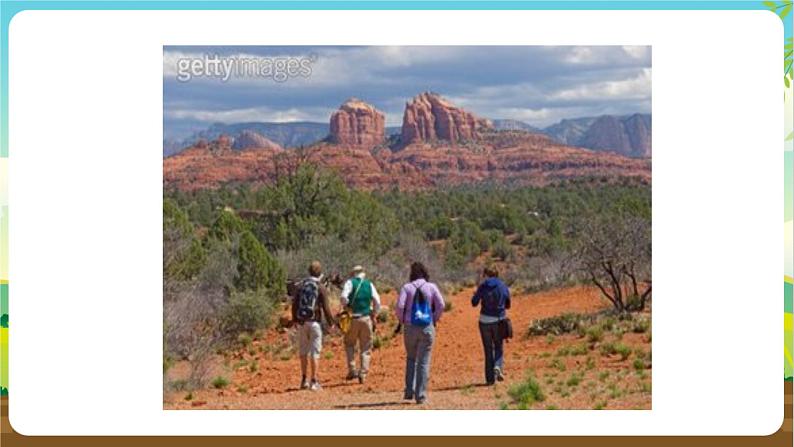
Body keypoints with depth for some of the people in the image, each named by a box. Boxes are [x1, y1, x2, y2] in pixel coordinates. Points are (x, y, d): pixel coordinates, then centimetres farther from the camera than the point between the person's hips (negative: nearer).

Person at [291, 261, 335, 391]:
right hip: (315, 322, -4)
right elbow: (325, 308, -8)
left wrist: (294, 320, 19)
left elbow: (294, 304, 7)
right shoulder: (321, 288, -7)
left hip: (301, 322, 4)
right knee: (315, 352, 0)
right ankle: (314, 381, -2)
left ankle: (304, 380, 17)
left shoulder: (300, 286, 4)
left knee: (303, 351, 14)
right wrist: (331, 323, 3)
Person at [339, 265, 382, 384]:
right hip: (366, 318, 2)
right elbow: (377, 302, 2)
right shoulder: (369, 284, 9)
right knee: (366, 348, 9)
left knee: (349, 344, 16)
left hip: (352, 318, -2)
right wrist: (373, 315, 14)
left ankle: (352, 370, 6)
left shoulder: (350, 283, 2)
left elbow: (343, 298, -14)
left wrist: (345, 307, 4)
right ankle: (363, 373, 1)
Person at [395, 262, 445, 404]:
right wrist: (435, 320, 6)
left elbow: (399, 306, -12)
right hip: (427, 328, 0)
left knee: (411, 359, 18)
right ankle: (421, 395, 1)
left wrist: (402, 320, 4)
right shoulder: (432, 287, 2)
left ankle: (409, 391, 12)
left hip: (410, 327, 0)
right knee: (424, 362, 4)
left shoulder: (407, 287, 0)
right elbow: (441, 305, -8)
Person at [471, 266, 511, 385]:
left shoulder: (483, 287, -6)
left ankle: (490, 377, 8)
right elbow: (507, 305, 10)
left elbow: (474, 303, 4)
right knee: (499, 346, 17)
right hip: (499, 320, 1)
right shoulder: (504, 287, 0)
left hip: (485, 320, -1)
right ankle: (498, 367, -11)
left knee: (488, 349, 9)